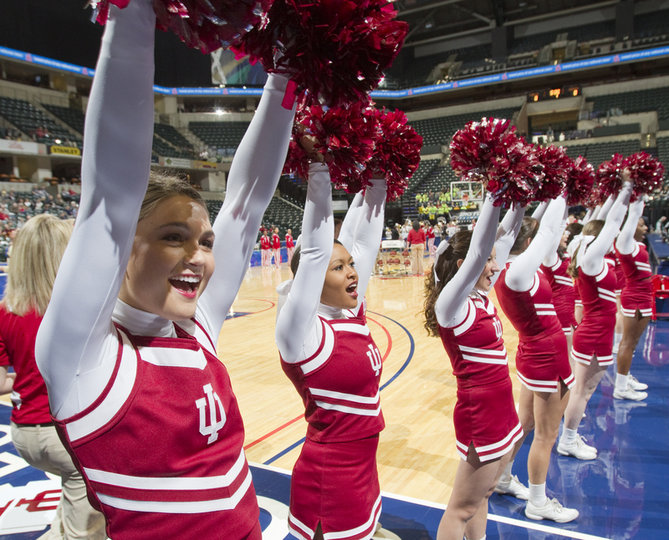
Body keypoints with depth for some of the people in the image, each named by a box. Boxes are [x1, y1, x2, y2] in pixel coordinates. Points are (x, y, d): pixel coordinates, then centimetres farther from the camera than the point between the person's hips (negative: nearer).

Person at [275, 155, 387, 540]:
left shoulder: (353, 314, -1)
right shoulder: (301, 330, -20)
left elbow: (363, 241, -2)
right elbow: (314, 252, -29)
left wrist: (377, 183, -5)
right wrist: (320, 173, -29)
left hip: (363, 468, 7)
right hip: (330, 478, -7)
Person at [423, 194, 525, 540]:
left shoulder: (481, 298, 4)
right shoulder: (451, 304, -18)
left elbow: (504, 239, 6)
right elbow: (478, 252, -31)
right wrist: (495, 193, -31)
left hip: (501, 411, 8)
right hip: (480, 416, -8)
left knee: (482, 495, 22)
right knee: (462, 509, 8)